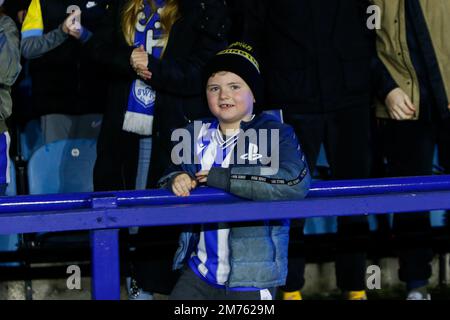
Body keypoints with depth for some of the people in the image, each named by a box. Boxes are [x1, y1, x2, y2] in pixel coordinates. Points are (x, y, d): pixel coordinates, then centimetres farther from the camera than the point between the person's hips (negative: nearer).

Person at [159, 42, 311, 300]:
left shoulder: (275, 133, -9)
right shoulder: (196, 135, 10)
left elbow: (295, 182, -26)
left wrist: (221, 177, -24)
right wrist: (176, 179, -6)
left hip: (251, 277, -5)